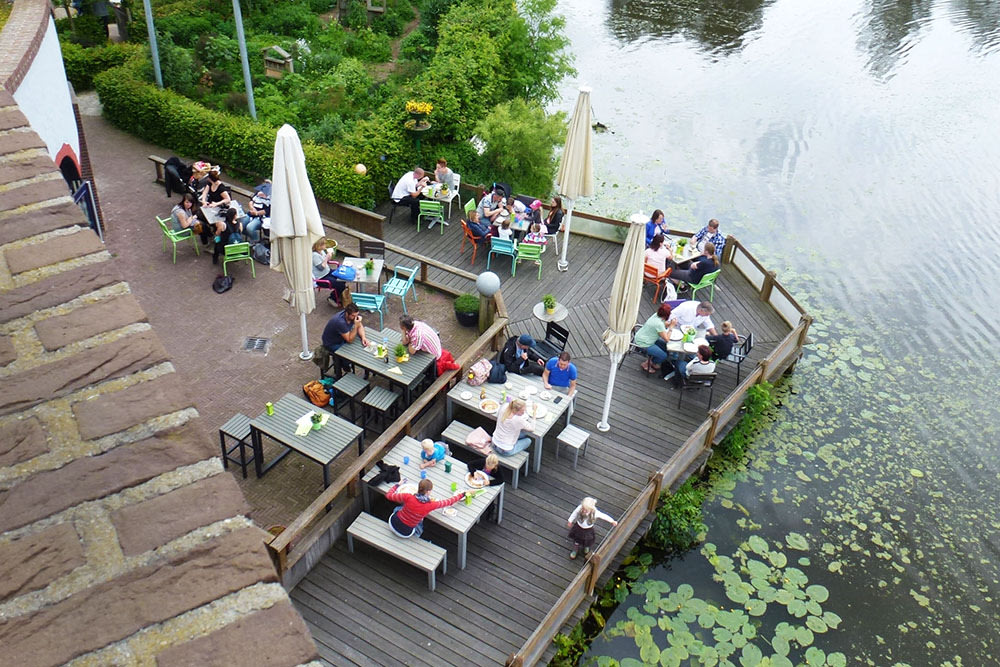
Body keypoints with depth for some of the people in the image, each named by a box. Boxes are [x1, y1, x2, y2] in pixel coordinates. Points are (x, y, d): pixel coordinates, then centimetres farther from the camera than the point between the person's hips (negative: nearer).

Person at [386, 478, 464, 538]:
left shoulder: (408, 497, -25)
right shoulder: (430, 505, -25)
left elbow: (388, 495, -11)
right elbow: (449, 501, -9)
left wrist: (397, 485, 7)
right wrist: (461, 494, 7)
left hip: (393, 523, 0)